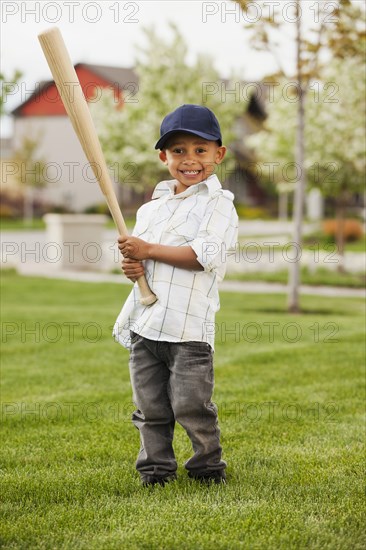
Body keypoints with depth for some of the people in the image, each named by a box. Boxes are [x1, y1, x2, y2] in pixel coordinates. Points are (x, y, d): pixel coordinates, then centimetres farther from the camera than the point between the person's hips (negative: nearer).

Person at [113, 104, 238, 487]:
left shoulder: (218, 203, -4)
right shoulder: (152, 205, 17)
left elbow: (205, 255, -17)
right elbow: (137, 250, 25)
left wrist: (148, 250, -14)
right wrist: (131, 264, -1)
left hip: (189, 325, -6)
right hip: (145, 321, 6)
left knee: (191, 404, -4)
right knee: (150, 406, 9)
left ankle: (208, 466, 15)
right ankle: (156, 469, 22)